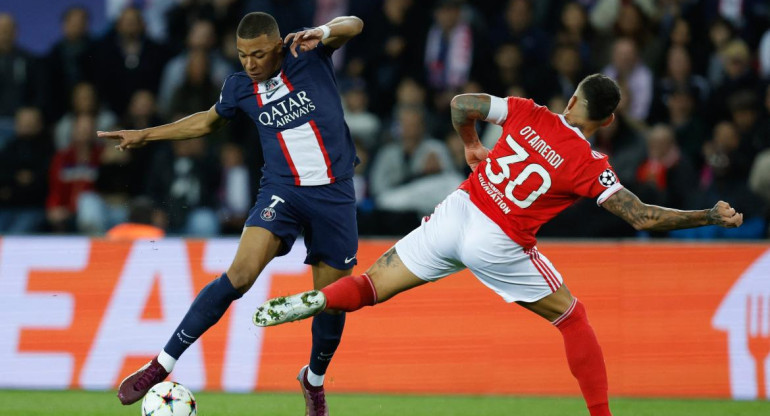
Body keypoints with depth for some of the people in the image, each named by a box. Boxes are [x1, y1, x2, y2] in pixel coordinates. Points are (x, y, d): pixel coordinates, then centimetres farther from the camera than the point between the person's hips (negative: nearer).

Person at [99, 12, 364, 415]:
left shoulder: (307, 54, -3)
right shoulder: (240, 86, 5)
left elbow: (353, 25, -14)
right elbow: (209, 121, 24)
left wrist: (323, 32, -35)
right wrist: (145, 135, 26)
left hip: (334, 195, 0)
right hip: (282, 190, 0)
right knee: (240, 274, -22)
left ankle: (314, 379, 33)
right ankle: (161, 365, -18)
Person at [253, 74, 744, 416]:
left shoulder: (529, 114, 0)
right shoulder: (590, 166, -9)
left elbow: (462, 105, 4)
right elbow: (642, 216, -11)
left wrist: (471, 145, 24)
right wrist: (712, 217, -2)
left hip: (456, 212, 3)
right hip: (497, 246, -3)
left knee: (372, 286, 12)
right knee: (572, 317, 16)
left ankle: (311, 301, -14)